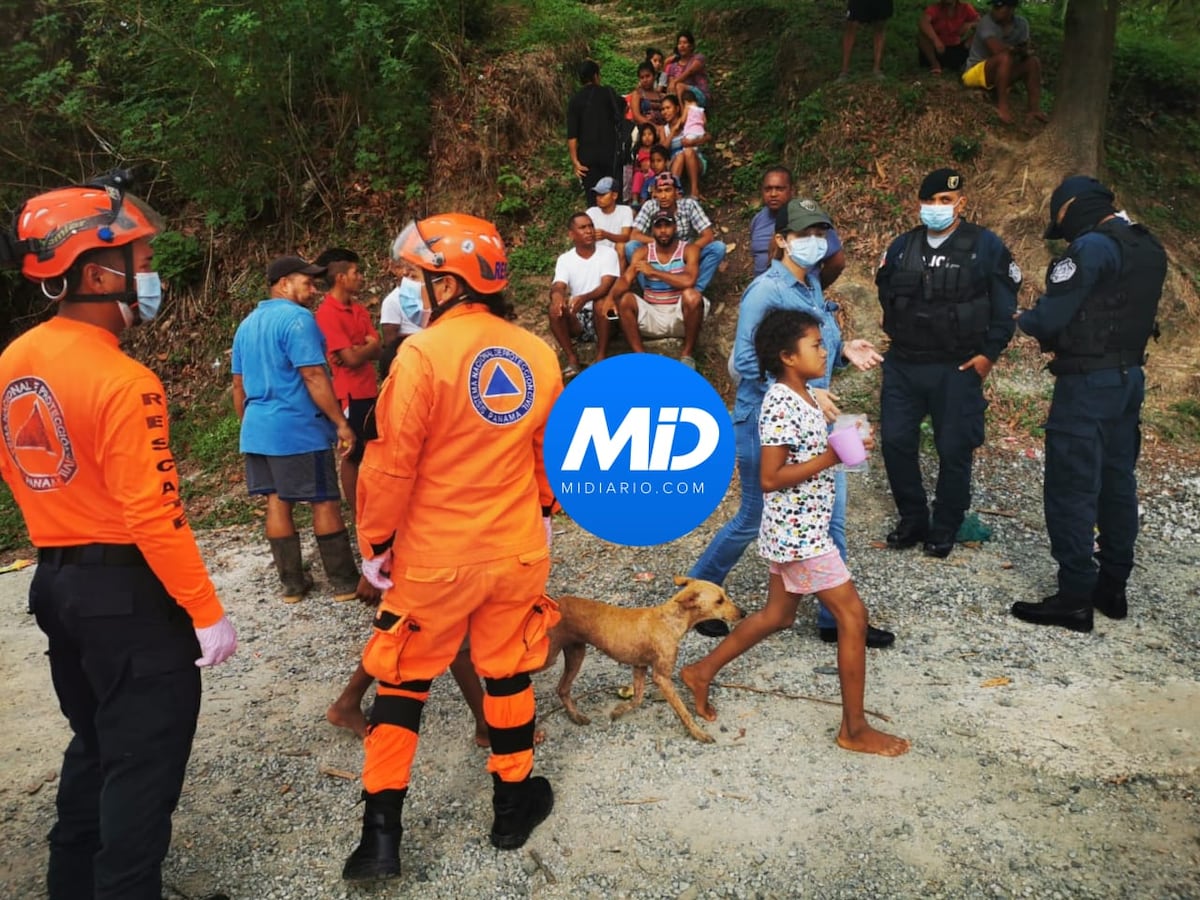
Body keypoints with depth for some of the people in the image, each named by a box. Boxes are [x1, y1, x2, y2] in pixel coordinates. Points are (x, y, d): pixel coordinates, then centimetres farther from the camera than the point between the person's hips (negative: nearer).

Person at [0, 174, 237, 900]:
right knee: (142, 762, 6)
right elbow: (154, 518, -24)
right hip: (128, 589, -9)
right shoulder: (123, 382, -23)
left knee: (94, 744, 24)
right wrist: (206, 612, -16)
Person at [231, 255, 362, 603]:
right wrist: (341, 423, -16)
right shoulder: (297, 318, -14)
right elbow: (314, 377, -20)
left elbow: (239, 384, 18)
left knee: (277, 502, 11)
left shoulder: (247, 324, 14)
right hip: (298, 429, -8)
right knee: (324, 502, 1)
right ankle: (345, 582, 8)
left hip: (258, 429, 8)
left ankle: (291, 583, 18)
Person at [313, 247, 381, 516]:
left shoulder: (360, 310, 11)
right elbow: (351, 358, -19)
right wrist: (369, 345, -1)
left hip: (369, 391, 7)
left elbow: (378, 352, 4)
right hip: (349, 394, -7)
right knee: (352, 456, 2)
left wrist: (359, 349, -14)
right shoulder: (327, 314, -14)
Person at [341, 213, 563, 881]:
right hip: (518, 551, 4)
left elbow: (391, 463, -14)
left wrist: (375, 539, 0)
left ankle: (382, 835, 19)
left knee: (403, 682, 12)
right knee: (509, 674, 18)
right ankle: (515, 806, 33)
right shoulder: (539, 354, -1)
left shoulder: (424, 352, -16)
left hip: (435, 557, -3)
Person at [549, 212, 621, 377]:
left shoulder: (608, 253, -6)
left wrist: (584, 298, -41)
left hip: (601, 316, -2)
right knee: (555, 309, -27)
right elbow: (558, 287, -15)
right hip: (577, 319, 2)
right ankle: (572, 359, -15)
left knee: (601, 302, -34)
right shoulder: (565, 259, 0)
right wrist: (557, 297, -43)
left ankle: (601, 357, -19)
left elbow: (606, 287, -20)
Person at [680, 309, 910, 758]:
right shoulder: (781, 405, -21)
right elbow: (771, 478, -24)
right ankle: (855, 729, 10)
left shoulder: (803, 396, 9)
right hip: (798, 531, -10)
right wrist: (831, 458, -24)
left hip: (798, 528, 10)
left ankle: (701, 671, 31)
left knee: (778, 614, 20)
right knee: (852, 616, -3)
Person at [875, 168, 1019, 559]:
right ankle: (912, 521, 21)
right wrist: (898, 336, 8)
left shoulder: (986, 246, -3)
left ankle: (945, 530, 19)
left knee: (954, 450, 3)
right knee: (895, 443, 3)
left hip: (957, 369, -3)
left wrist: (989, 352, -7)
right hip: (902, 366, 4)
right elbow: (886, 294, 18)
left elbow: (1005, 304, -1)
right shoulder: (902, 247, 7)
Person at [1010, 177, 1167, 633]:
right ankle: (1113, 587, 25)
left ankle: (1075, 599, 0)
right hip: (1129, 377, 9)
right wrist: (1062, 336, 12)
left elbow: (1048, 318, -18)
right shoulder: (1148, 248, 12)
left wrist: (1023, 319, 3)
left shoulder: (1091, 247, -17)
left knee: (1072, 490, -4)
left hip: (1087, 383, -9)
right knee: (1117, 483, 15)